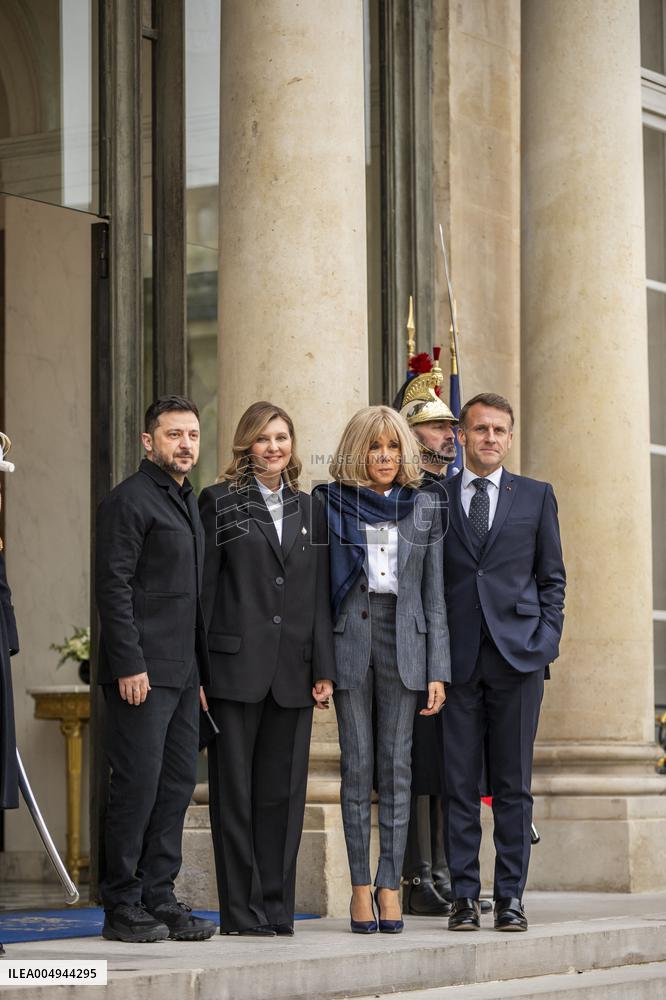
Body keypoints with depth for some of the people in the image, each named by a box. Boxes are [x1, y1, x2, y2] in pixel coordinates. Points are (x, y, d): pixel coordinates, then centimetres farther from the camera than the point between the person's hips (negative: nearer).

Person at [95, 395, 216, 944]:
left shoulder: (189, 501, 19)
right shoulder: (129, 500, -8)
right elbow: (113, 585, -14)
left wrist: (203, 667, 17)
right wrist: (129, 665, -19)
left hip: (183, 672, 9)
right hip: (142, 671, -9)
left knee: (178, 785, 8)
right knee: (137, 786, -6)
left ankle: (159, 899, 14)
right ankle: (122, 908, 0)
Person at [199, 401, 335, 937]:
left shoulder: (309, 510, 14)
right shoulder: (220, 502, 3)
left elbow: (319, 595, 12)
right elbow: (203, 588, -1)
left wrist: (324, 667, 4)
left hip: (292, 672, 4)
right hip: (235, 666, -4)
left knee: (283, 791, 5)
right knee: (235, 790, -1)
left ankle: (277, 908, 10)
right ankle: (241, 911, 3)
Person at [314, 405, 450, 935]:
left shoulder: (424, 508, 9)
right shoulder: (331, 503, 5)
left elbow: (435, 593, 8)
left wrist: (437, 669, 2)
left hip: (404, 639, 1)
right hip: (350, 636, -1)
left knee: (397, 764, -1)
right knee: (358, 763, -1)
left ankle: (391, 883, 2)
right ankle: (361, 885, 4)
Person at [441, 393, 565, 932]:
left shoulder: (537, 496, 11)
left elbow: (552, 578, 12)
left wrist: (546, 639, 0)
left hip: (518, 653, 0)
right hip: (456, 657, 0)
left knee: (514, 783, 2)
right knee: (460, 783, 1)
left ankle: (511, 896, 7)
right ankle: (464, 895, 6)